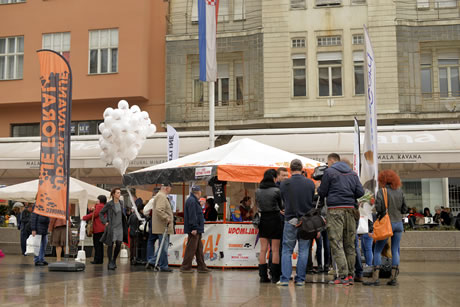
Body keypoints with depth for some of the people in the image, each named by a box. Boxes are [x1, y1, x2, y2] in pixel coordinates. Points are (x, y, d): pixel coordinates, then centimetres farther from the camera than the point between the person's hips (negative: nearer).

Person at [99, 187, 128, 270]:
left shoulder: (121, 203, 6)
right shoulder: (109, 204, -8)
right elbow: (101, 213, -1)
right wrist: (105, 222, -10)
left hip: (120, 227, 4)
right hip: (111, 227, -4)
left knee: (119, 245, 0)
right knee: (110, 245, 0)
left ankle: (114, 260, 19)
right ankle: (110, 262, 9)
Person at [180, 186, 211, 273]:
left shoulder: (194, 200, 20)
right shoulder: (192, 201, -13)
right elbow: (192, 215, -20)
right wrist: (194, 228, -23)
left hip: (197, 230, 11)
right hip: (194, 230, -11)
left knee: (199, 248, 12)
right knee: (191, 248, -7)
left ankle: (202, 267, 16)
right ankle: (185, 267, -3)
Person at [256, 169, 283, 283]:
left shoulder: (258, 191, 1)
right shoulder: (276, 190, -11)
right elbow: (282, 206, -1)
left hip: (262, 220, 4)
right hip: (274, 219, -4)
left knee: (263, 249, 8)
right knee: (275, 249, 3)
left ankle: (263, 276, 9)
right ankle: (275, 276, 5)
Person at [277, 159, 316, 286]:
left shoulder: (284, 184, -6)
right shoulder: (310, 183, -4)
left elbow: (283, 201, 6)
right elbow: (314, 201, 7)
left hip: (290, 220, -1)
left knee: (287, 251, 7)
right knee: (303, 251, 7)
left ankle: (285, 278, 2)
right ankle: (300, 279, 9)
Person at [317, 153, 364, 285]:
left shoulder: (329, 172, 0)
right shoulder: (352, 173, 16)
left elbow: (322, 193, 1)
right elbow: (360, 192, 10)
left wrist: (319, 186, 22)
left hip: (335, 211, -5)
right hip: (350, 210, 5)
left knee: (336, 244, -5)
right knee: (350, 244, 9)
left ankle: (343, 275, -11)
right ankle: (350, 275, 11)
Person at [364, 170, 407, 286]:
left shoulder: (382, 191, -9)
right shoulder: (400, 191, 6)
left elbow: (379, 208, -16)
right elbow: (404, 209, 10)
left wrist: (380, 214, 4)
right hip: (399, 223, 5)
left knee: (377, 250, 2)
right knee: (395, 250, 9)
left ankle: (375, 277, -4)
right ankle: (393, 278, 7)